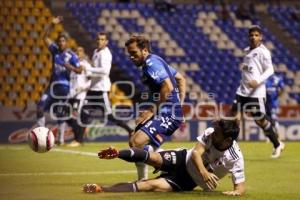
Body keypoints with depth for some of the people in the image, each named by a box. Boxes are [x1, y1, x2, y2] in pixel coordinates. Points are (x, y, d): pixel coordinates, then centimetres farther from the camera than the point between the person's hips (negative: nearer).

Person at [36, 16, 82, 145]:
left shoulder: (71, 55, -8)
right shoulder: (55, 50, 7)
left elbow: (80, 70, -9)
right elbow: (45, 37, 8)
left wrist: (69, 67, -26)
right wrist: (52, 24, -1)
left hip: (63, 86, -5)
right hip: (52, 84, 5)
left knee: (60, 113, 0)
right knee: (40, 107, -7)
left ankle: (61, 138, 9)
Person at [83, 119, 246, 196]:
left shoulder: (235, 159, -22)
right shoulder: (210, 133, -14)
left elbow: (241, 186, -18)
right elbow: (196, 152, -21)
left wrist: (236, 191, -42)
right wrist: (204, 172, -38)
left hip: (188, 181, -3)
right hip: (183, 160, 3)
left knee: (151, 186, -23)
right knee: (152, 157, -29)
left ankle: (101, 189, -24)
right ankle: (117, 154, -13)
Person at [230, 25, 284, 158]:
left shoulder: (263, 52, -8)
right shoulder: (247, 51, 14)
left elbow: (270, 70, -15)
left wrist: (258, 81, -26)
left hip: (256, 92, -7)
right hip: (243, 90, 7)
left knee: (260, 120, -4)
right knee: (233, 115, 1)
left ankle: (277, 145, 12)